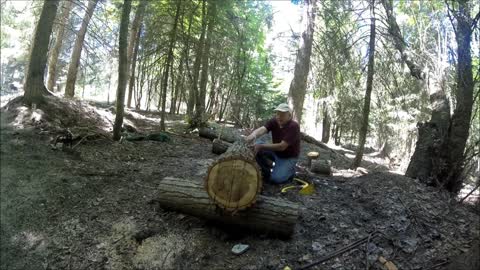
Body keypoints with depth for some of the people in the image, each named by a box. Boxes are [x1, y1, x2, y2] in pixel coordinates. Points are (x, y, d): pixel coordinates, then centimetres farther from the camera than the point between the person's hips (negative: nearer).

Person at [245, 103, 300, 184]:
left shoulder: (294, 126, -25)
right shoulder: (274, 121, -9)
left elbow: (282, 146, -31)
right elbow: (262, 129, -28)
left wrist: (261, 146, -34)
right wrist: (253, 135, -52)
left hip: (288, 157, -5)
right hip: (275, 152, 5)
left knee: (276, 178, -26)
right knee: (256, 144, -15)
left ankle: (290, 171, 6)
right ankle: (266, 169, 3)